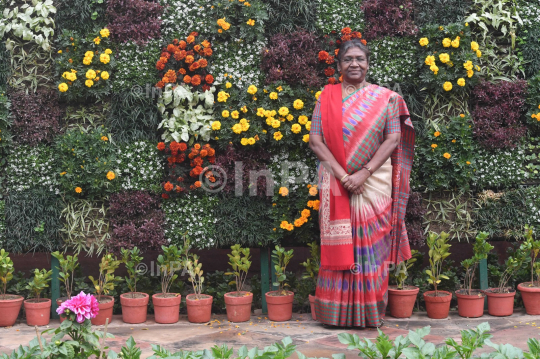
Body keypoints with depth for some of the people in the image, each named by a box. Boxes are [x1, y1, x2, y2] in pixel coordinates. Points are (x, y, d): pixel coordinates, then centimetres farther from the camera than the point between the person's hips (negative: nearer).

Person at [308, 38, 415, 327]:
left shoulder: (385, 98, 5)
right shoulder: (326, 97, 7)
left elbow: (393, 140, -3)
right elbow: (315, 140, 0)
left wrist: (363, 174, -13)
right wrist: (342, 174, -11)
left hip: (374, 182, 0)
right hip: (335, 182, 1)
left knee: (371, 246, 0)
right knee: (338, 246, 1)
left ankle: (370, 313, 10)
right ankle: (338, 312, 9)